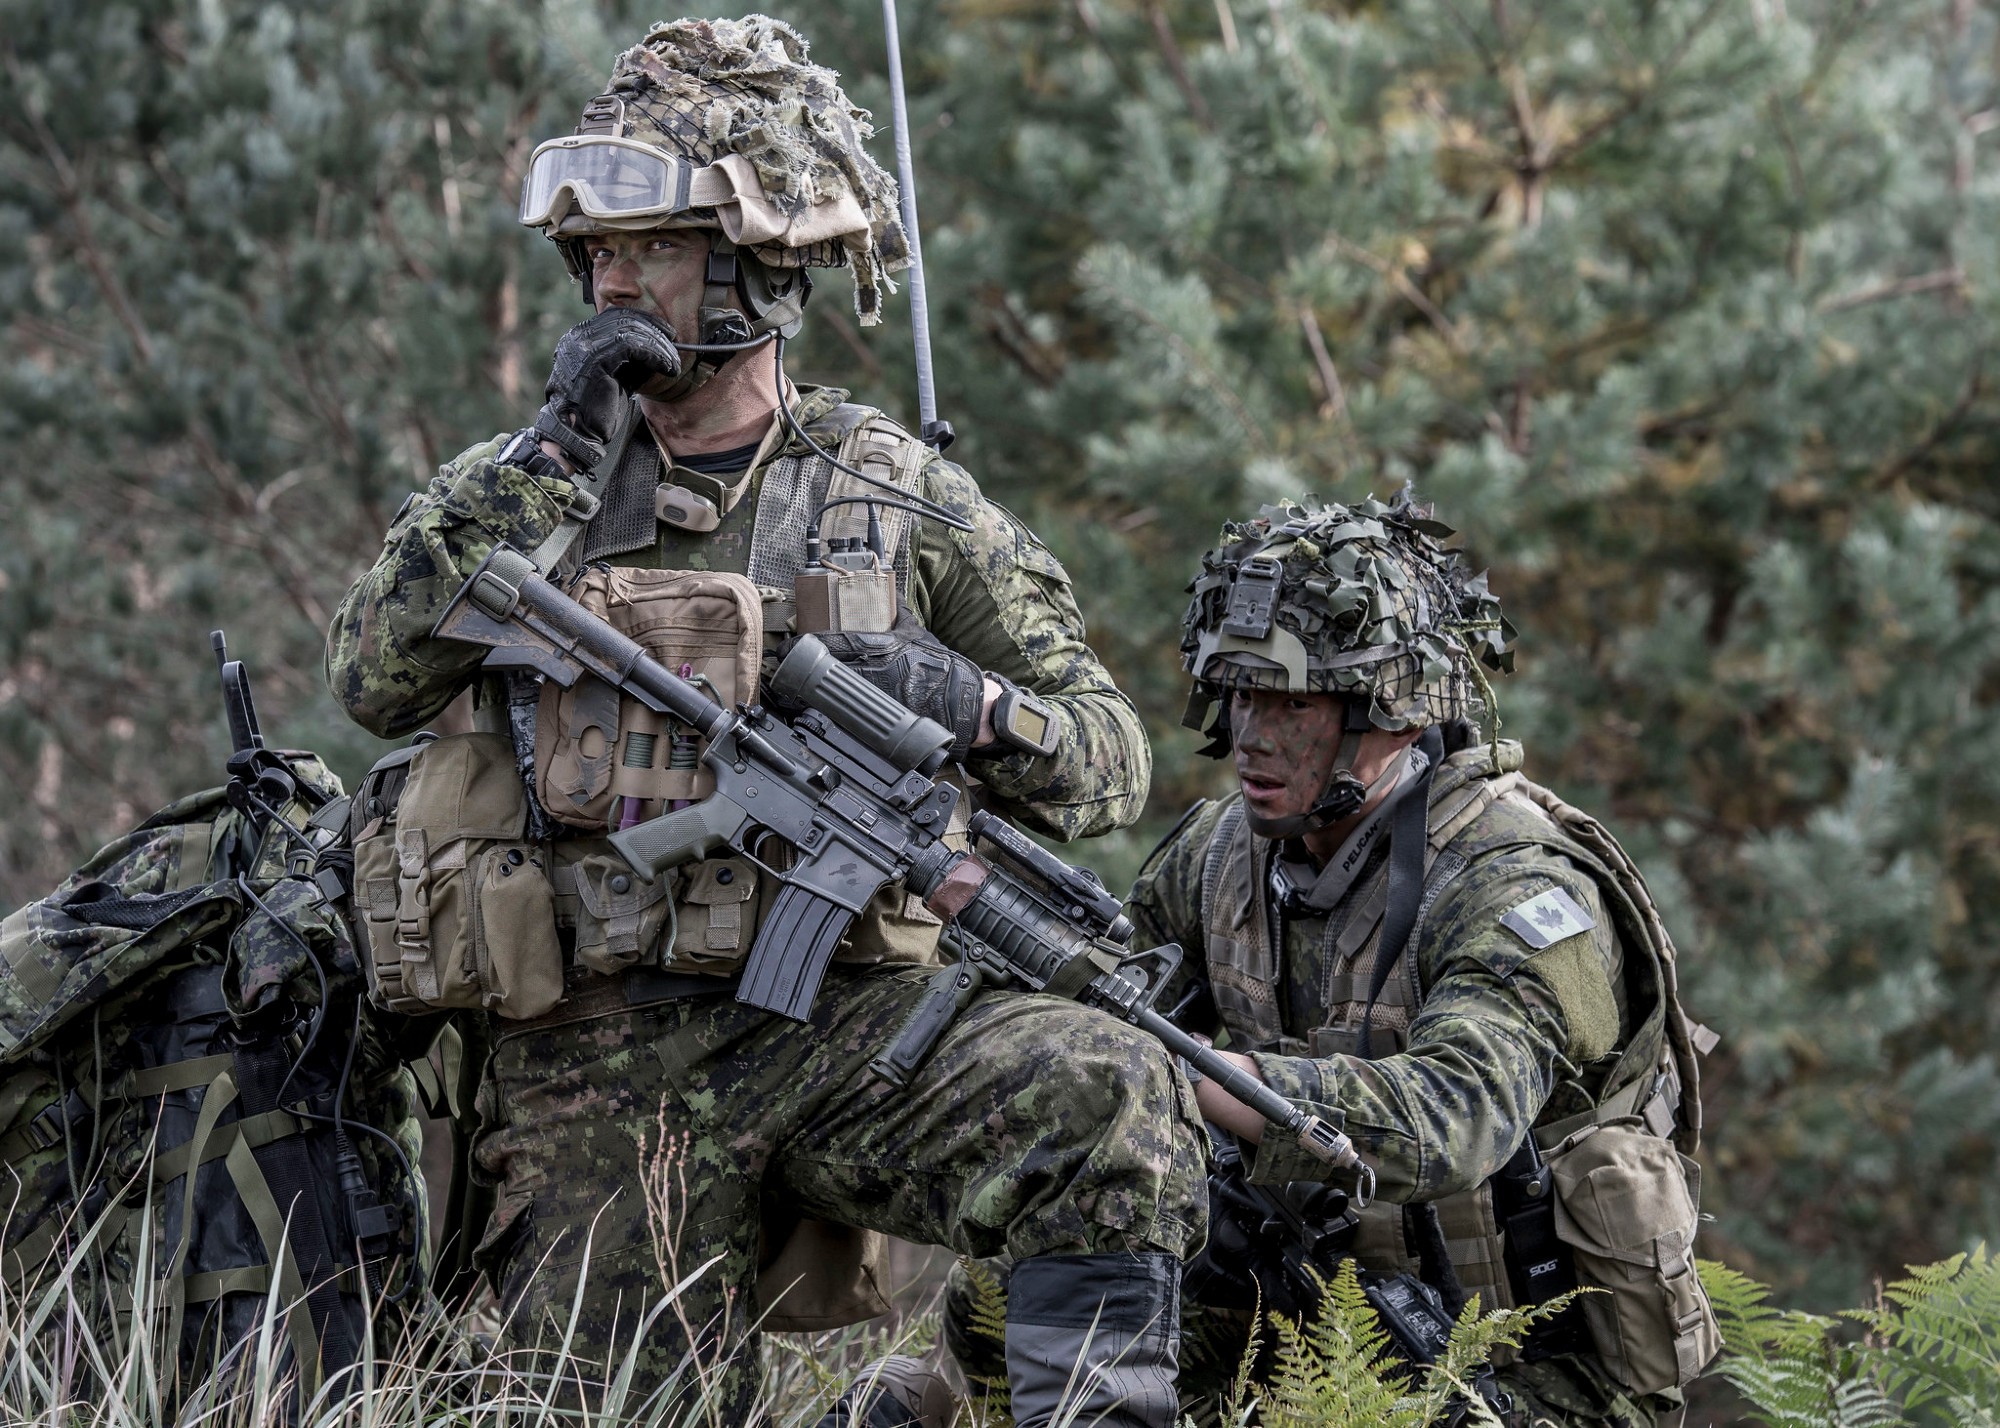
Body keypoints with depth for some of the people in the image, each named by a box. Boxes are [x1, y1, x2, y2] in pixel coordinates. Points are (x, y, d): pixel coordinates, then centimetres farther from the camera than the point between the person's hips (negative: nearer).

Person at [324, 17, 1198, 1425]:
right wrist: (553, 463, -12)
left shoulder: (898, 495, 6)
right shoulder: (526, 480, 10)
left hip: (843, 1025, -1)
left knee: (1113, 1092, -29)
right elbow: (377, 679, -7)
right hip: (605, 1061, 1)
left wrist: (973, 705, -16)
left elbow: (1110, 764, 7)